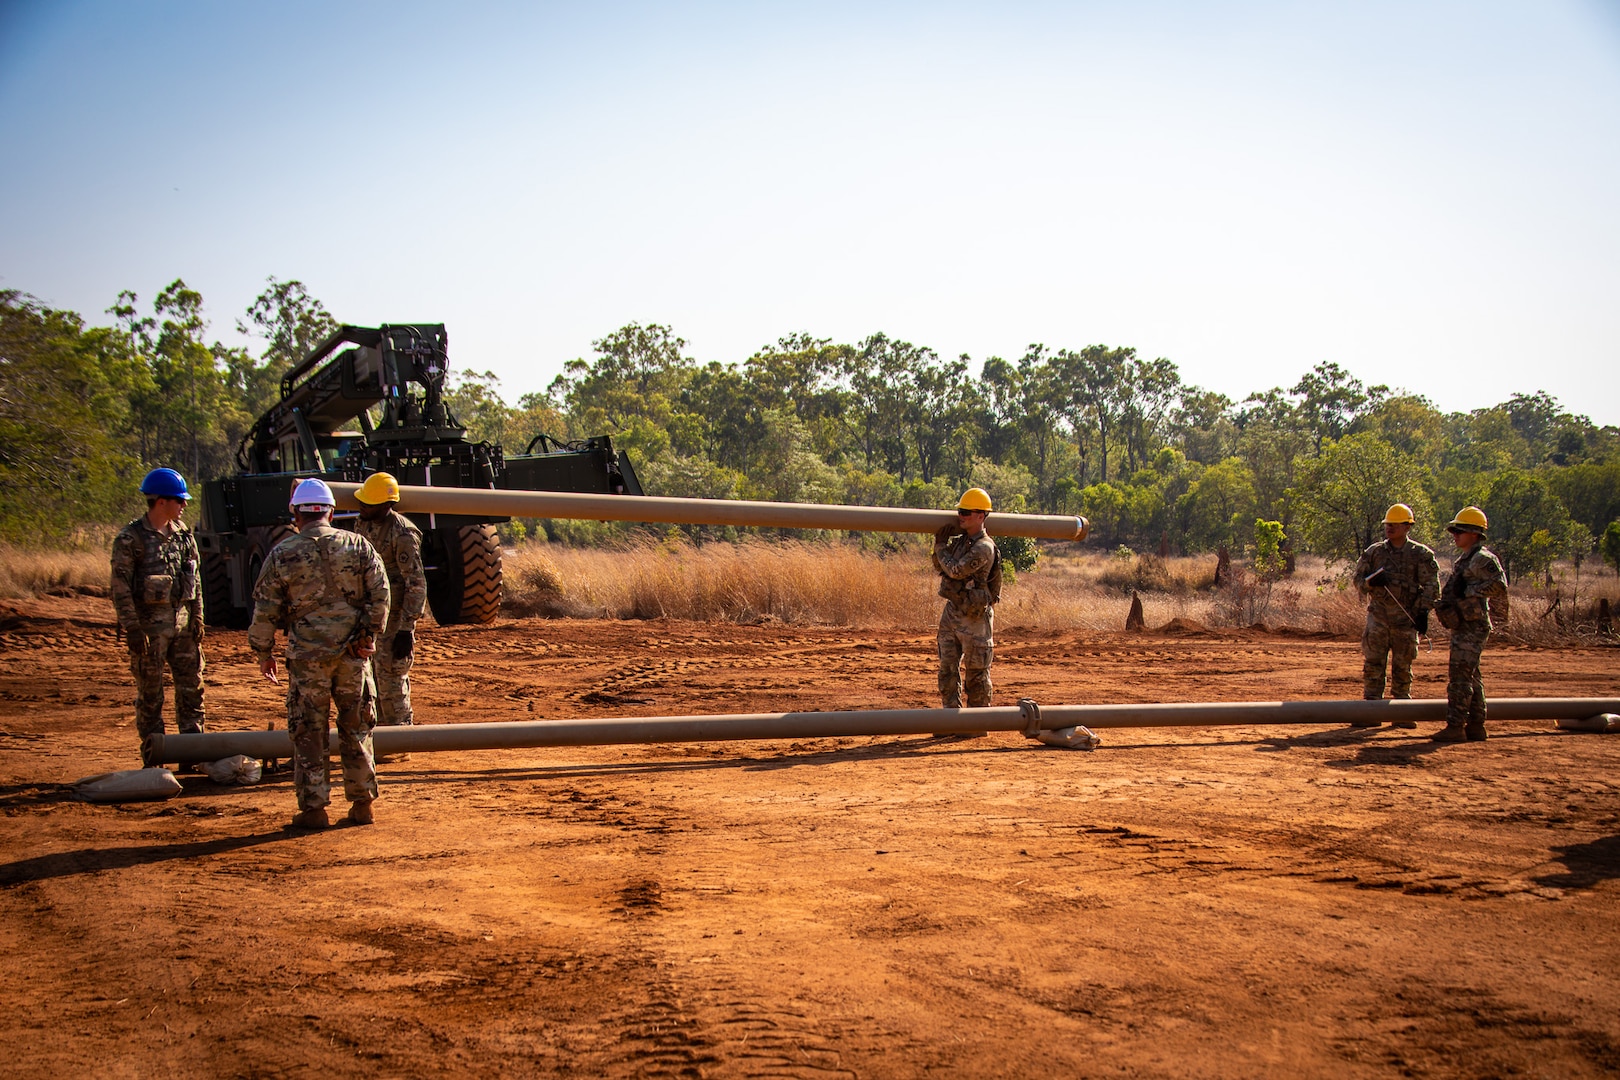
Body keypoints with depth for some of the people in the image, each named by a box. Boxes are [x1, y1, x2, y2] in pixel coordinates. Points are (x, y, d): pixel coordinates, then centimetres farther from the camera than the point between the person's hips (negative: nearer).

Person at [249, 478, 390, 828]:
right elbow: (380, 595, 0)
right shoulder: (358, 545, 2)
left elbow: (265, 609, 0)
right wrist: (370, 632, 10)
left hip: (308, 654, -2)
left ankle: (313, 808, 7)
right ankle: (362, 803, 17)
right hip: (353, 651, 2)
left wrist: (264, 651, 11)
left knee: (309, 733, 6)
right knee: (356, 728, 12)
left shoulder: (282, 554, -3)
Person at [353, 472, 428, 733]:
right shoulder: (362, 525, 9)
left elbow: (416, 584, -17)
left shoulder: (402, 533, -16)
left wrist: (406, 629, -20)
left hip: (392, 618, -8)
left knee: (391, 682, -5)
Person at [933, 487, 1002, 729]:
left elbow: (956, 570, -24)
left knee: (975, 673, 2)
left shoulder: (984, 548, -19)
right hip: (952, 610, 8)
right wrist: (939, 543, 0)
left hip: (974, 617, -8)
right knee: (948, 668, 9)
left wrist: (941, 548, -9)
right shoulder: (960, 539, 8)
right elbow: (939, 567, 15)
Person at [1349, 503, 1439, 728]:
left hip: (1406, 619, -1)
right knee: (1373, 664, -2)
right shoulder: (1374, 552, 8)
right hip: (1378, 615, 2)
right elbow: (1358, 580, 9)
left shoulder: (1421, 555, 1)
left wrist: (1423, 611, -13)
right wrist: (1371, 582, -13)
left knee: (1402, 667, 5)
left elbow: (1431, 585, -2)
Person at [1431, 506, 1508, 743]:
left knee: (1460, 676, -11)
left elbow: (1499, 585, -26)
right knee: (1470, 677, 13)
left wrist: (1468, 591, -23)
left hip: (1473, 626, -11)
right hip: (1463, 625, 11)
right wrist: (1445, 604, 16)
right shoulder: (1464, 559, 18)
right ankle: (1476, 726, 19)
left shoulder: (1483, 559, -13)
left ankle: (1455, 726, -11)